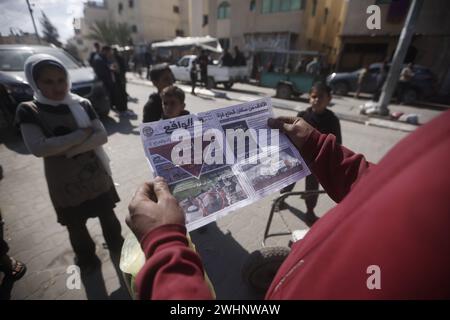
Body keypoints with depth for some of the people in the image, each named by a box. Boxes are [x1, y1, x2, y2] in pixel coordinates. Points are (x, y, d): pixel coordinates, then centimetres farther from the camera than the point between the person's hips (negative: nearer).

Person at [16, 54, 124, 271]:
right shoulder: (29, 111, -9)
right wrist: (83, 133, -21)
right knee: (75, 225, 18)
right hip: (64, 182, -1)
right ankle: (86, 257, 42)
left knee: (107, 215, 18)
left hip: (96, 175, 1)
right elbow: (38, 148, -23)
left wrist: (68, 149, -22)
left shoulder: (82, 104, -4)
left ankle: (116, 245, 42)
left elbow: (102, 136, -12)